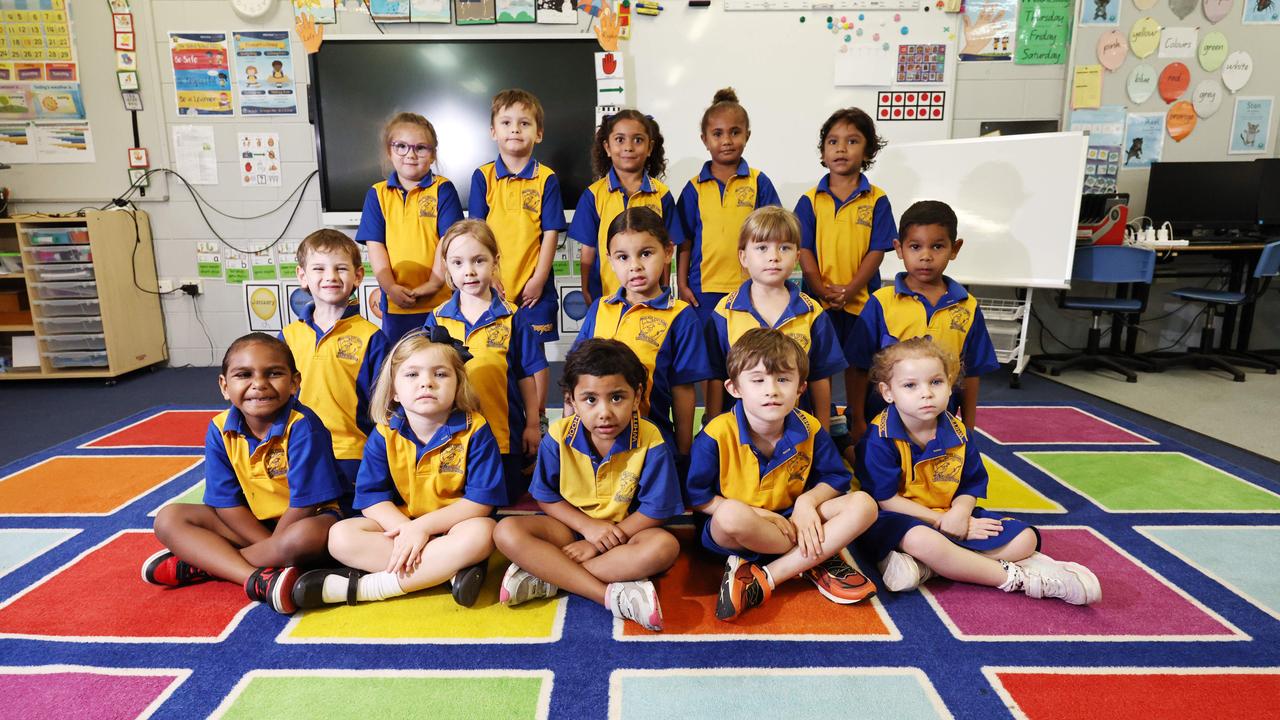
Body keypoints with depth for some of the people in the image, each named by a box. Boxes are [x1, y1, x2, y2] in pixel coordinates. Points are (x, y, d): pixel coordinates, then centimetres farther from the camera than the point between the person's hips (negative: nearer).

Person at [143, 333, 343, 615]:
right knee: (169, 519, -8)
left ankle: (198, 564, -17)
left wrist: (277, 547, -14)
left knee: (308, 537, -38)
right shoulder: (220, 430, -8)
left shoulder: (302, 426, -24)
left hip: (304, 520, -5)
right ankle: (258, 580, -26)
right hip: (251, 524, 6)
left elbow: (303, 504, -21)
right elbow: (227, 503, -7)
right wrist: (276, 554, -15)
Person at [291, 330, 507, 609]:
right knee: (340, 536, -21)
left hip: (451, 526, -3)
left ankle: (363, 587, -28)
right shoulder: (384, 435, -4)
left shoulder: (474, 430, -13)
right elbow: (371, 497, -7)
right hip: (398, 524, 3)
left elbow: (481, 500, -16)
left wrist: (423, 526, -24)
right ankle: (450, 570, -27)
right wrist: (405, 528, -25)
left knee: (481, 533, -35)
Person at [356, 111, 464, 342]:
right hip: (396, 301, 3)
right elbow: (375, 245, 2)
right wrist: (389, 287, -10)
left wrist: (434, 283, -15)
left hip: (439, 299, -2)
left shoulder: (443, 190, 0)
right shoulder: (377, 194, 8)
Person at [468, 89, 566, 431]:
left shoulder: (546, 179, 0)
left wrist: (539, 279, -8)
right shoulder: (482, 177, 3)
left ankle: (537, 419, 20)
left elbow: (550, 233, -3)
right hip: (492, 284, 1)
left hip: (533, 285, -1)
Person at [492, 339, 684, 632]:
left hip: (624, 531, -1)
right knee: (507, 532, -24)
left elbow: (653, 512, -13)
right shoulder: (558, 437, -13)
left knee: (664, 546, -33)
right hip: (571, 526, 2)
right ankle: (612, 594, -31)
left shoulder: (650, 442, -18)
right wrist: (588, 526, -18)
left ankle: (546, 577, -26)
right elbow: (546, 499, -2)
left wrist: (598, 544, -15)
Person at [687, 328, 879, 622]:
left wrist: (806, 500, -17)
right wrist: (757, 515, -19)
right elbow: (696, 495, -13)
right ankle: (822, 558, -15)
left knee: (863, 504, -16)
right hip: (730, 536, -4)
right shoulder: (717, 434, -18)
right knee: (732, 514, -40)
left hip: (791, 521, 4)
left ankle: (765, 578, -23)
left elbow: (835, 478, 5)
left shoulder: (809, 429, -7)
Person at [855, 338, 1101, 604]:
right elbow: (886, 499, -17)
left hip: (949, 514, 7)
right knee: (922, 541, -41)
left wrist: (960, 512, -17)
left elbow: (972, 484, 8)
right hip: (900, 519, -7)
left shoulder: (956, 433, 1)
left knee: (1024, 538, -2)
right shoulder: (880, 438, -18)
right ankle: (1017, 577, -21)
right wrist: (942, 521, -16)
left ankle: (924, 566, -22)